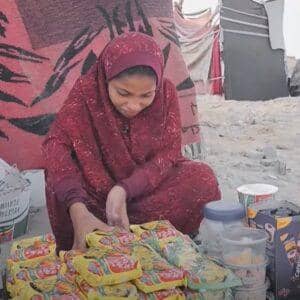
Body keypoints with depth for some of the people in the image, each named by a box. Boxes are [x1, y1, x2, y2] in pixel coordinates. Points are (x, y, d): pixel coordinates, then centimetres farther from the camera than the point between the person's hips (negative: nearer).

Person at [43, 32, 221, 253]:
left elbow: (167, 155, -17)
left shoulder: (166, 93, -15)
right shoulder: (87, 90, -20)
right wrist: (78, 209, -45)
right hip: (95, 189, -1)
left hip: (148, 187, 2)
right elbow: (57, 143, -30)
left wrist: (124, 190, -35)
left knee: (203, 178, -23)